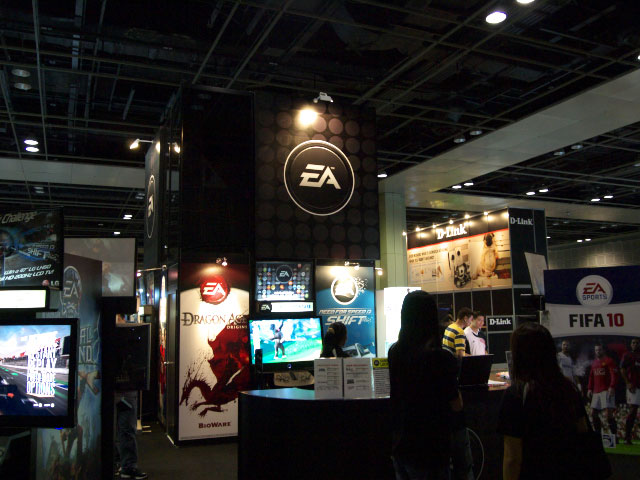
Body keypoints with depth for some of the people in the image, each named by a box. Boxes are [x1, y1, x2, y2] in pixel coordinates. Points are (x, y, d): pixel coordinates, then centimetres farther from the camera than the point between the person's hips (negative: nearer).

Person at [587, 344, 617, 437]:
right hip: (596, 391, 7)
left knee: (608, 413, -14)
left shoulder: (608, 361, -1)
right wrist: (589, 389, 14)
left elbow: (614, 375, -9)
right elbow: (591, 376, 24)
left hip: (606, 391, -7)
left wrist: (612, 387, -20)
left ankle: (614, 434, -7)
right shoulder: (594, 363, 20)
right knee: (593, 413, 5)